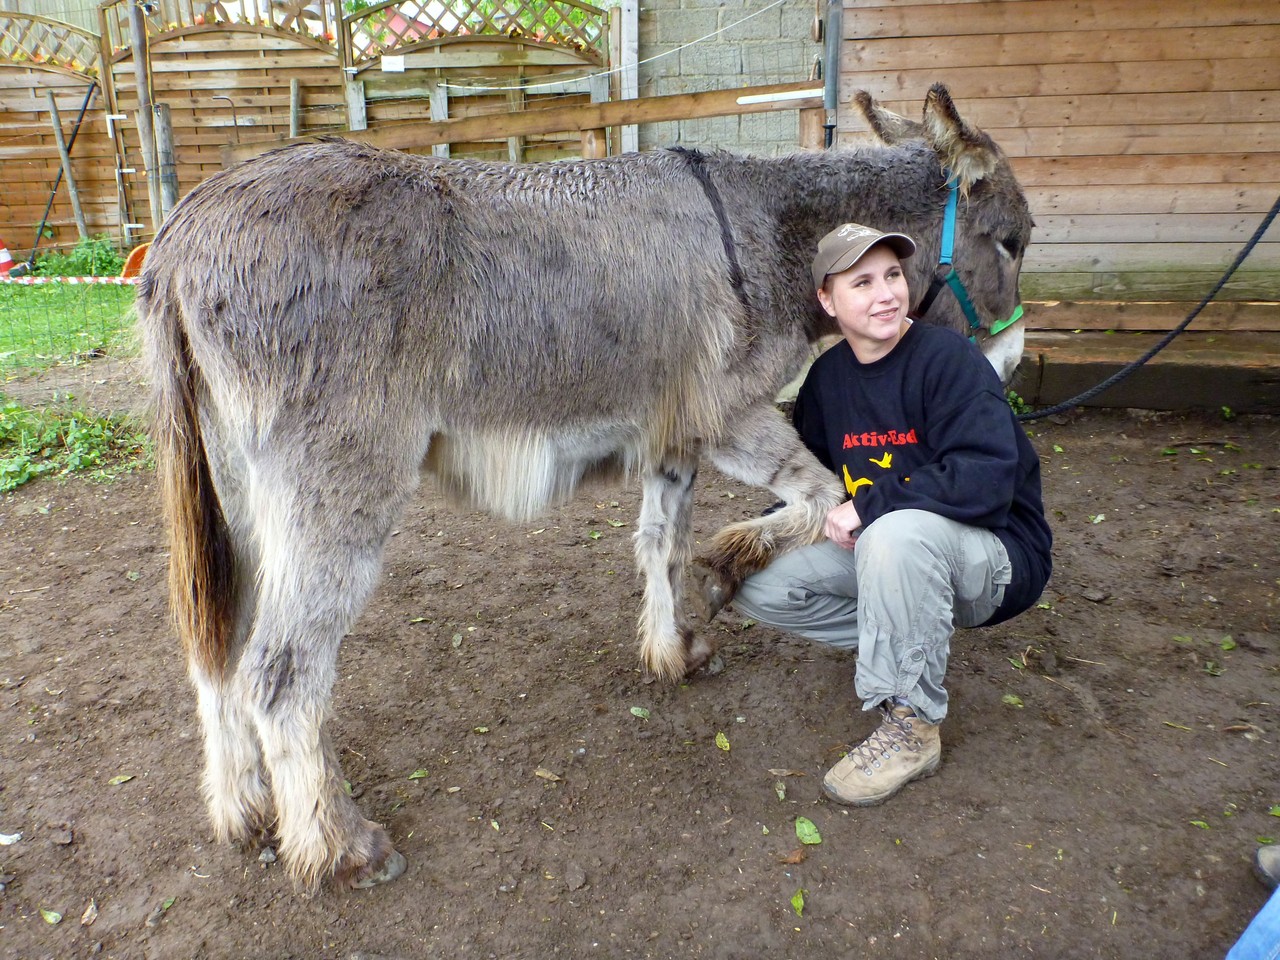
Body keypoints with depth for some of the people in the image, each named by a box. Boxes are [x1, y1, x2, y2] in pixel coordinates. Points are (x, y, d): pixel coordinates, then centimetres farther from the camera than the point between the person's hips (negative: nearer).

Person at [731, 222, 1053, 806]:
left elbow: (987, 478, -31)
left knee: (900, 531, -40)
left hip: (995, 561, -6)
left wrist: (868, 505, -27)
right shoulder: (826, 378, 1)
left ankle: (912, 725, -20)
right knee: (755, 585, -8)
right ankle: (906, 638, 6)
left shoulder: (948, 358, -19)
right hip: (875, 553, 6)